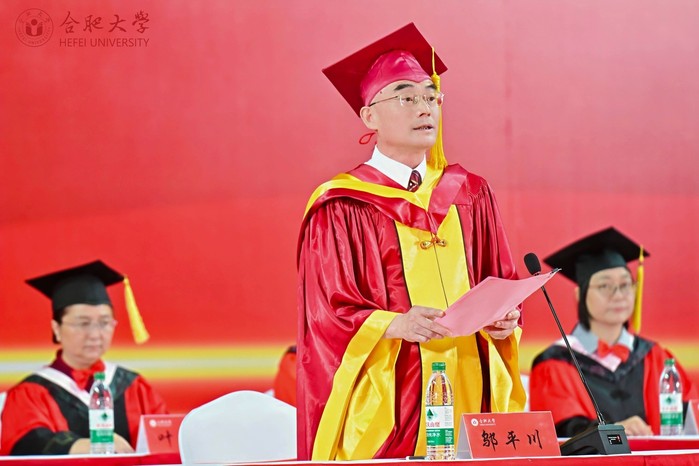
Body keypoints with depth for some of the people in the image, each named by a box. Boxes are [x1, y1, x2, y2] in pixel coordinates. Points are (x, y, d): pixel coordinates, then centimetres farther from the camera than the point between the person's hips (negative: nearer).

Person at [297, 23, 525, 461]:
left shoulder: (470, 196, 13)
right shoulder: (342, 208, -2)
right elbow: (330, 313, -6)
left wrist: (504, 318, -7)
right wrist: (397, 324, -23)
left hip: (470, 388, 4)